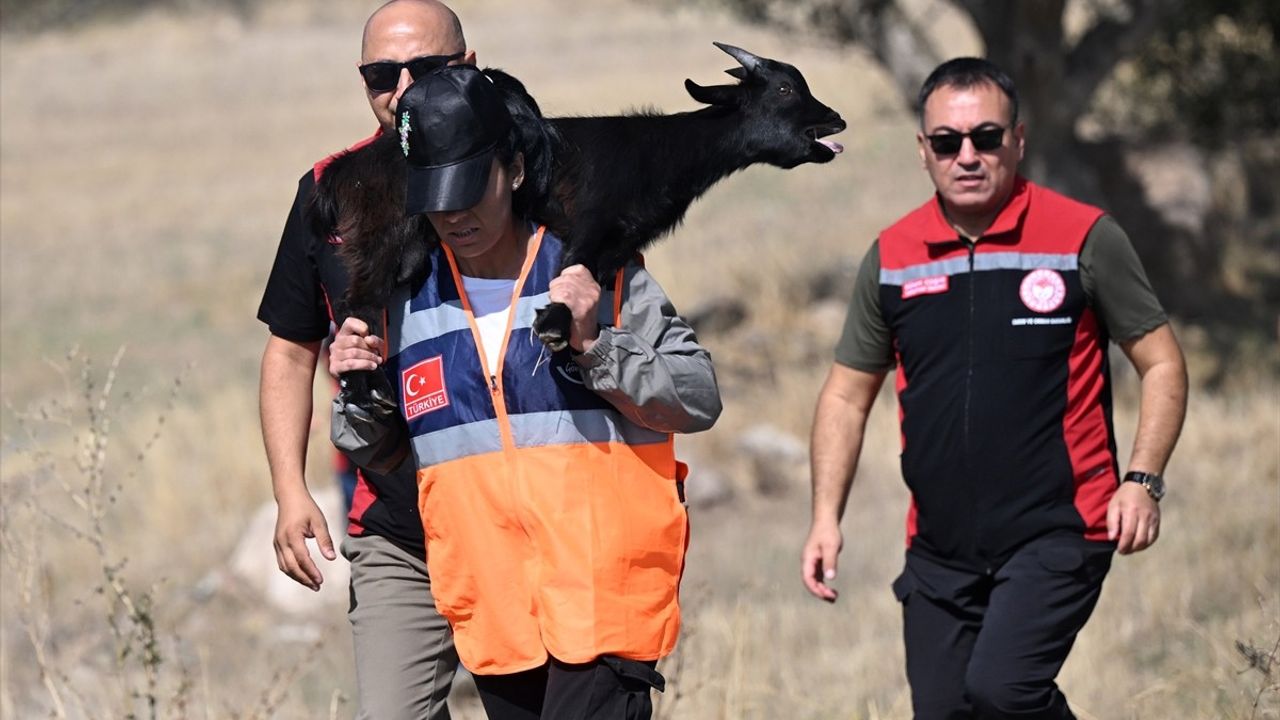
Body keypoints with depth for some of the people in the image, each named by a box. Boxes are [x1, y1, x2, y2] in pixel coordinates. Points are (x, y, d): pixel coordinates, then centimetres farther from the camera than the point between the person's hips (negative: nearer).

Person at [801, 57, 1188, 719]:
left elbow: (1161, 364, 2)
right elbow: (847, 394, 15)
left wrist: (1142, 481, -12)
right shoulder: (892, 257, 7)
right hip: (941, 550, 5)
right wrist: (826, 517, 4)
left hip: (1057, 533, -5)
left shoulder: (1084, 239, -3)